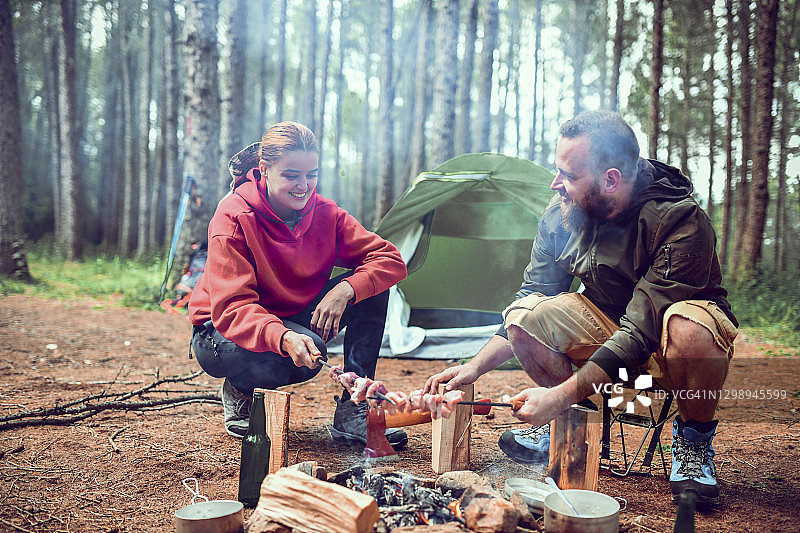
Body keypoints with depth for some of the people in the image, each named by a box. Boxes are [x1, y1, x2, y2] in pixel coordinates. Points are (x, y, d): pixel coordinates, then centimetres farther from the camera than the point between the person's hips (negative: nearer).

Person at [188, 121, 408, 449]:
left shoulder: (325, 213, -9)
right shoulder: (233, 218, -23)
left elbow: (390, 260, -12)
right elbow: (231, 307, -31)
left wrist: (345, 289, -31)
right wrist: (284, 338, -49)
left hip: (295, 320, 5)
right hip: (222, 333, -5)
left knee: (368, 284, -17)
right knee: (309, 351, -37)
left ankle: (352, 412, -12)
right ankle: (239, 390, -2)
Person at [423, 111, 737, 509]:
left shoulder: (680, 221, -30)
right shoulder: (562, 212, -13)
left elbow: (641, 333, -33)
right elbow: (533, 294, -3)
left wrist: (561, 394, -37)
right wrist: (475, 367, -11)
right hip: (608, 325, 4)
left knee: (690, 328, -40)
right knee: (524, 315, -22)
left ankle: (694, 440, -9)